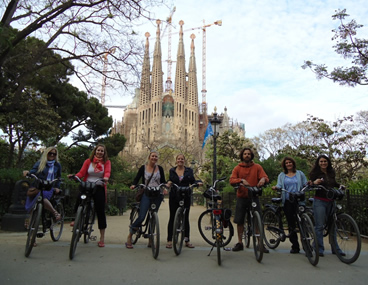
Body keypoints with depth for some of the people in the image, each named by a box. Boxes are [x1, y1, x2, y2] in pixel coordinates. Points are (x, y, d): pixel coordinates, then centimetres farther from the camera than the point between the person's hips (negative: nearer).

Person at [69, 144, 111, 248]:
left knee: (100, 211, -2)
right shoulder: (88, 161, 10)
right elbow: (81, 173, -2)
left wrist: (106, 177, -33)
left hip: (99, 188, -1)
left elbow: (108, 172, -11)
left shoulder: (106, 162, 7)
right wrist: (73, 176, -22)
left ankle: (102, 238, 9)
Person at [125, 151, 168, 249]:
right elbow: (137, 179, 2)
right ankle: (129, 237, 4)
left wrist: (166, 185, -11)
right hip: (146, 194, -3)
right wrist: (133, 185, -18)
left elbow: (163, 181, 10)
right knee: (141, 217, -13)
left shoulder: (160, 168, 8)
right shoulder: (143, 168, 3)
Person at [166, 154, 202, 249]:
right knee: (172, 218, 4)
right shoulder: (172, 171, 9)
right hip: (174, 197, 0)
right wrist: (168, 183, -14)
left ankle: (187, 240, 17)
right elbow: (170, 181, 8)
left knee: (186, 218, 6)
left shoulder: (189, 170, 7)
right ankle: (169, 240, 12)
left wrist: (198, 182, -14)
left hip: (185, 197, 0)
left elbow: (192, 181, 6)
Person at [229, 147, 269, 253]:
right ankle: (240, 243, 20)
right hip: (241, 197, 1)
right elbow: (232, 180, -7)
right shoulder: (237, 168, 5)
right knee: (239, 221, 6)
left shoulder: (257, 167, 6)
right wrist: (241, 180, -25)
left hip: (254, 197, 0)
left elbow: (266, 177, -3)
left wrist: (263, 179, -27)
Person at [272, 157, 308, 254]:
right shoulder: (282, 175, 17)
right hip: (287, 201, 1)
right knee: (291, 223, 0)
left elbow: (305, 184, 10)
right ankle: (295, 246, 9)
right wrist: (275, 187, -17)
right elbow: (279, 186, 5)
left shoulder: (300, 173, 15)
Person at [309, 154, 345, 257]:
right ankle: (320, 249, 5)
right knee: (319, 226, -4)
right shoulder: (315, 173, -3)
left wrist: (340, 185, 6)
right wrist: (314, 183, -26)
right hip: (320, 201, -5)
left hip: (331, 201, 5)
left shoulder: (331, 173, 12)